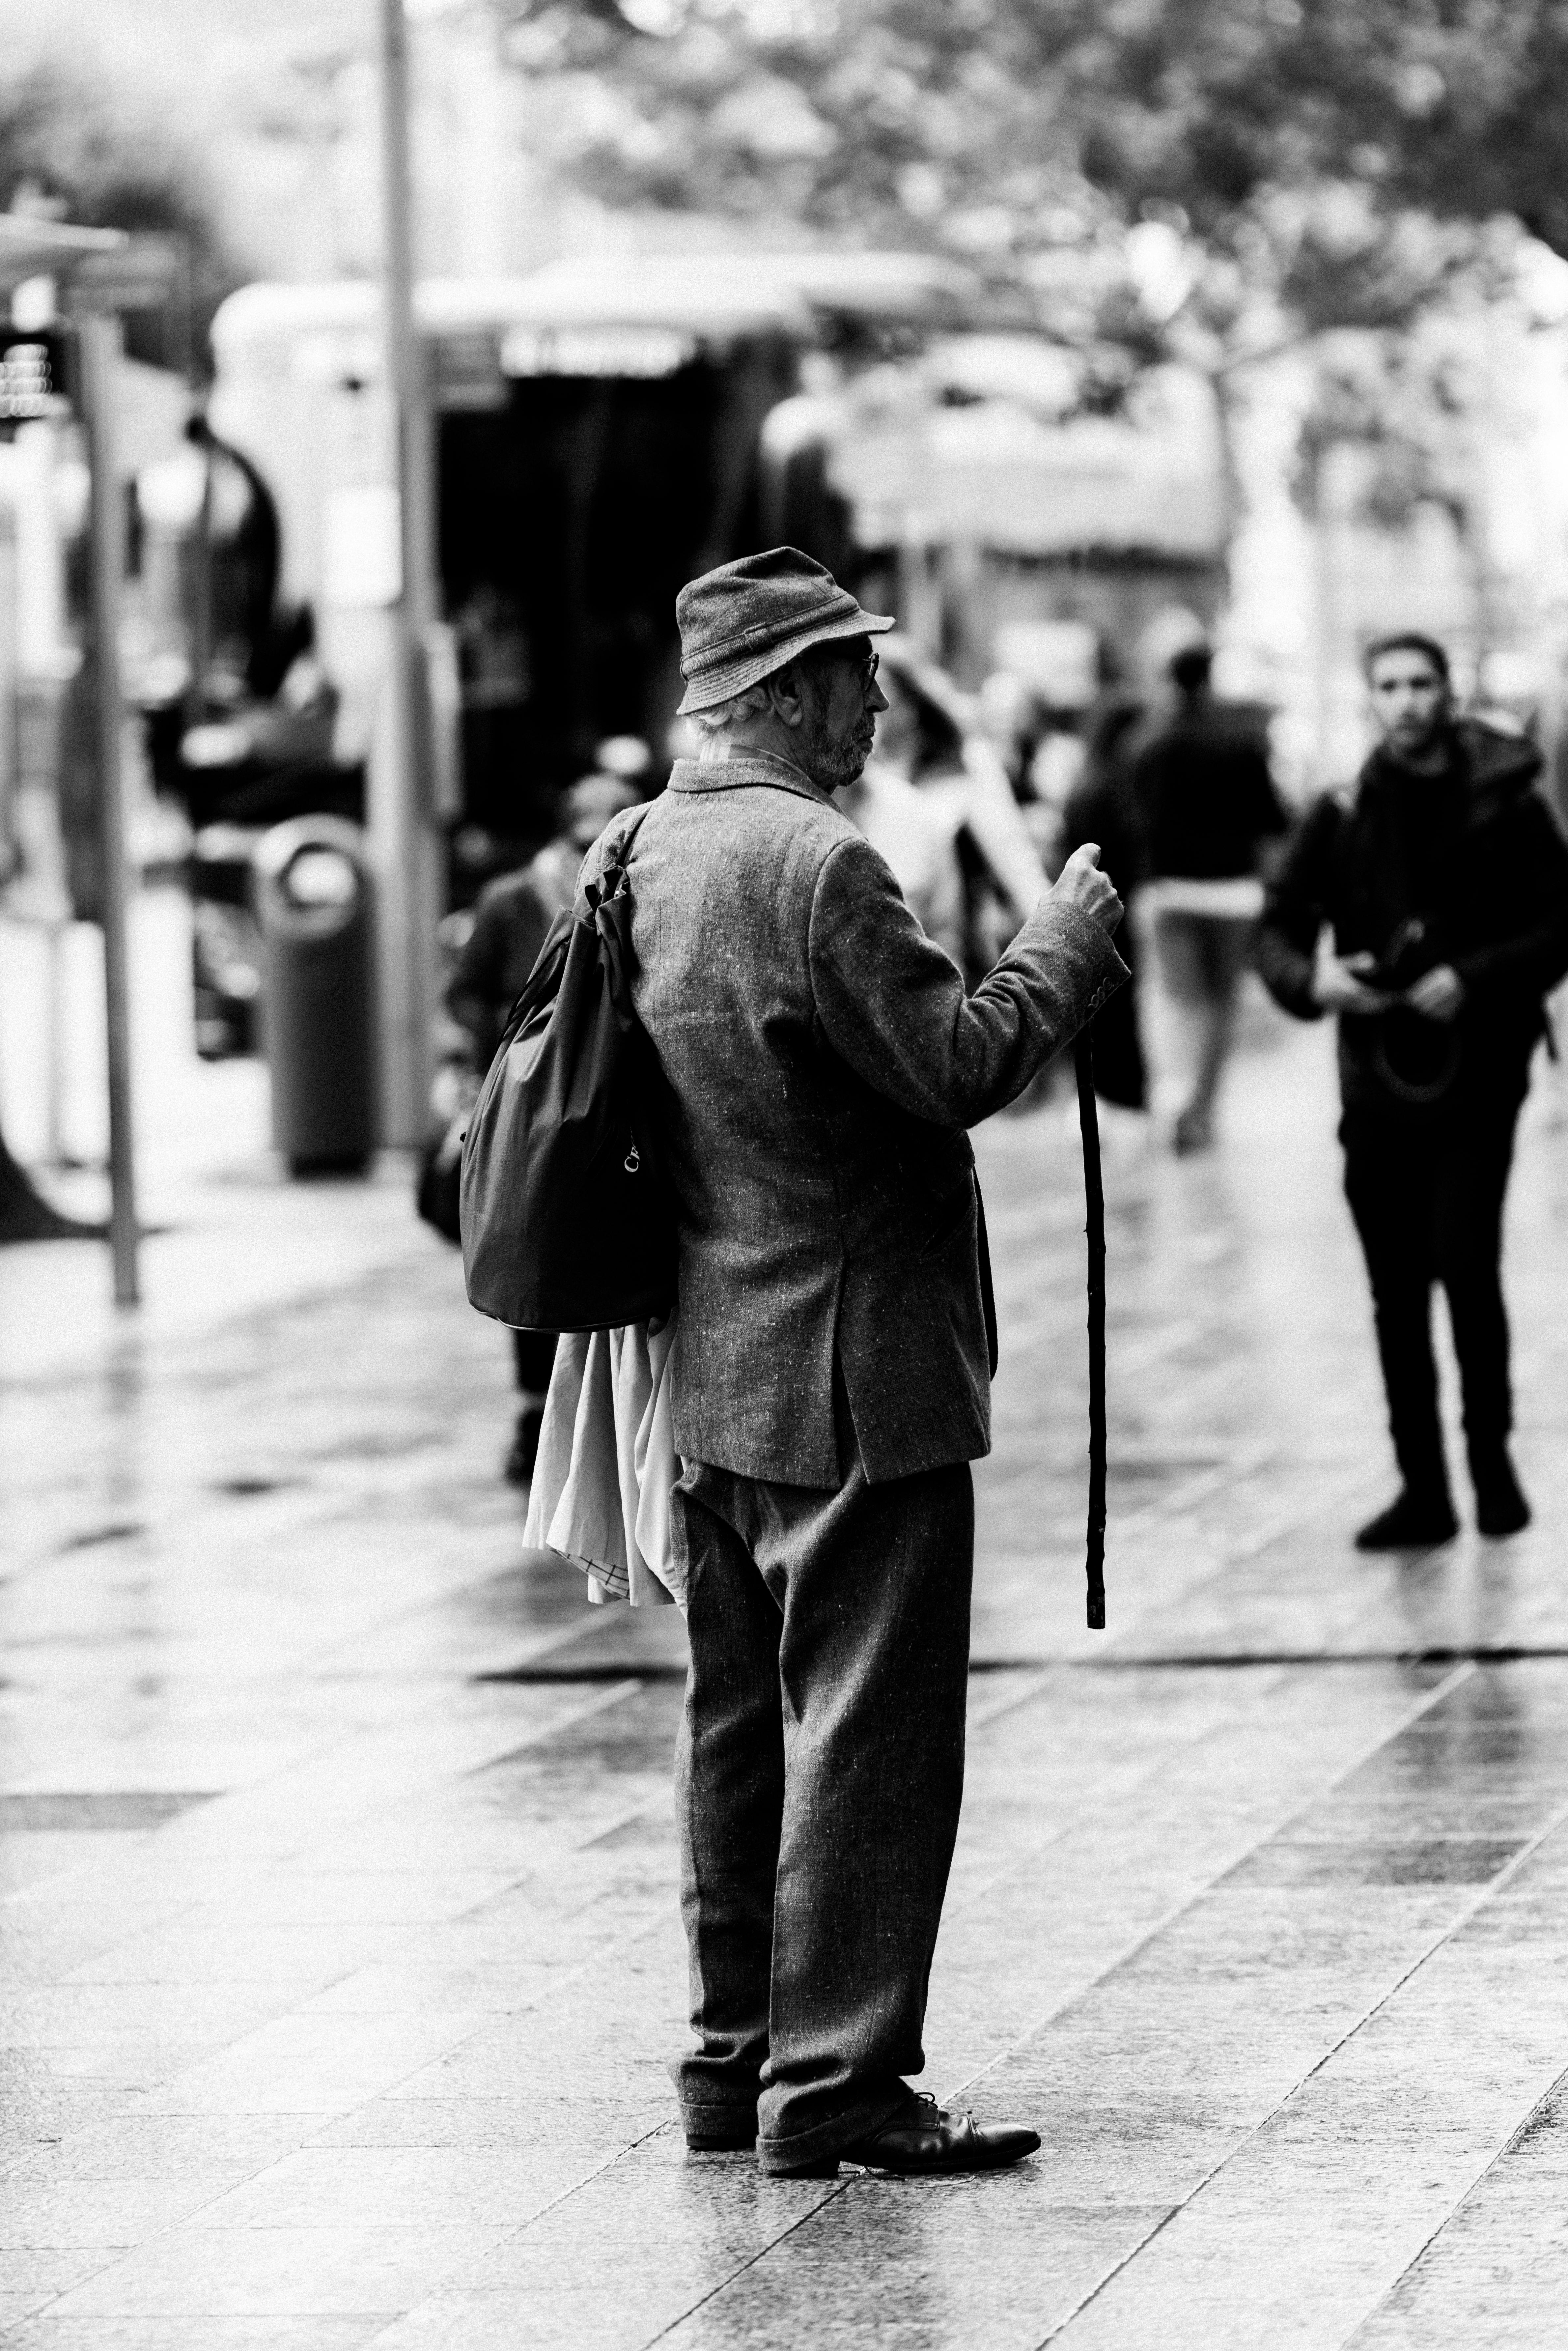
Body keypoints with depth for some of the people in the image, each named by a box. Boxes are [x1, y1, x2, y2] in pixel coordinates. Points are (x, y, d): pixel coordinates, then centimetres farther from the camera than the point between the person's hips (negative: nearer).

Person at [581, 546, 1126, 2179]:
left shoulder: (637, 855, 9)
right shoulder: (815, 864, -18)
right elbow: (961, 1066, -19)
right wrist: (1071, 939, -6)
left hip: (707, 1368, 9)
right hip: (850, 1372, -9)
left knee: (741, 1722, 15)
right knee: (871, 1726, -4)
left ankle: (736, 2051, 21)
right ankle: (836, 2085, -4)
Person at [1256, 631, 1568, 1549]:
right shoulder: (1344, 816, 4)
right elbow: (1279, 927, 4)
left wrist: (1476, 978, -18)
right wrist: (1312, 977, -17)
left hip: (1477, 1073, -3)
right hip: (1378, 1080, 3)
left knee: (1465, 1261, -14)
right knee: (1396, 1291, 6)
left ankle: (1491, 1453, 6)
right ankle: (1423, 1489, 14)